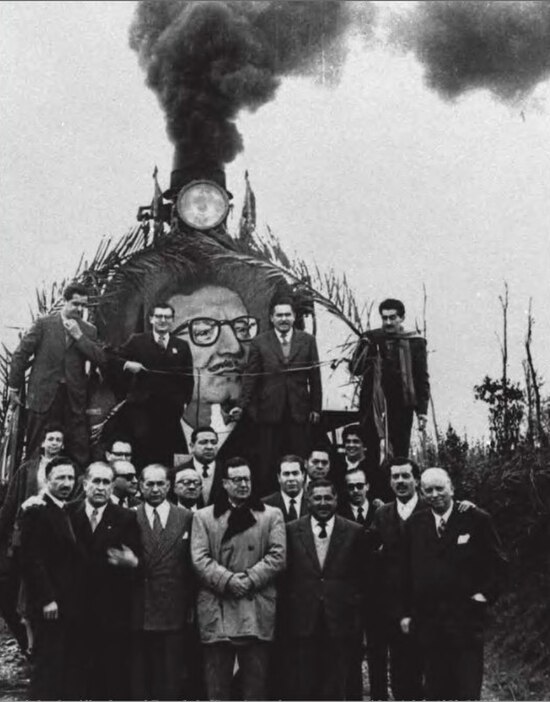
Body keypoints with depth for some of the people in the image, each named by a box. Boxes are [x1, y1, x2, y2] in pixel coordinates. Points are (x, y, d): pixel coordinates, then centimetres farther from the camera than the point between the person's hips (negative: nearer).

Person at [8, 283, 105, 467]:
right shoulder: (44, 323, 1)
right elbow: (21, 354, 2)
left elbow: (100, 359, -3)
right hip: (43, 394, -2)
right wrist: (14, 386, 1)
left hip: (74, 398, 2)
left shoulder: (89, 330, 9)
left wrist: (78, 336, -9)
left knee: (80, 452, -1)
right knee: (37, 450, 5)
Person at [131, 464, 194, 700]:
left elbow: (194, 565, 4)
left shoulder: (187, 518, 5)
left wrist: (190, 606, -1)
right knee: (137, 681, 6)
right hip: (137, 616, 0)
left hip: (173, 616, 0)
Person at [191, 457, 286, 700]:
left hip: (257, 611, 0)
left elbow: (277, 556, 0)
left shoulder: (271, 515, 11)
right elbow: (199, 559, -1)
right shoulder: (203, 517, 10)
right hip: (216, 611, 0)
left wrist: (248, 579, -12)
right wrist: (228, 580, -14)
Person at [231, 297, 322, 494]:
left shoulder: (307, 340, 7)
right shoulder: (259, 342, 4)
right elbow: (250, 376, 2)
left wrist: (316, 408, 4)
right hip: (270, 411, 0)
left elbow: (315, 377, 7)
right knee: (267, 464, 3)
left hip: (299, 412, 1)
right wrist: (242, 405, -6)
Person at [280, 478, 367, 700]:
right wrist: (285, 619, 0)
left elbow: (361, 579, 5)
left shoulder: (354, 532, 3)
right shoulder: (291, 530, 4)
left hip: (340, 623, 0)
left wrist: (356, 619, 0)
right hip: (301, 623, 0)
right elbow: (284, 577, 5)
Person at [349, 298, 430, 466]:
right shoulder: (370, 339, 8)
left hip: (401, 404, -1)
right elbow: (355, 369, 3)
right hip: (372, 403, 1)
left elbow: (422, 378, 6)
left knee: (400, 452, -1)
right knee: (369, 451, -2)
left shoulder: (414, 342, 5)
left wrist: (422, 410, 0)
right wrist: (366, 347, -14)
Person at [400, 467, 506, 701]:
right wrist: (407, 612, 8)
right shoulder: (414, 524, 8)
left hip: (466, 618, -3)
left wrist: (487, 593, -5)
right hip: (428, 619, 3)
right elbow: (407, 572, 10)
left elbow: (496, 562, 4)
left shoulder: (476, 519, -1)